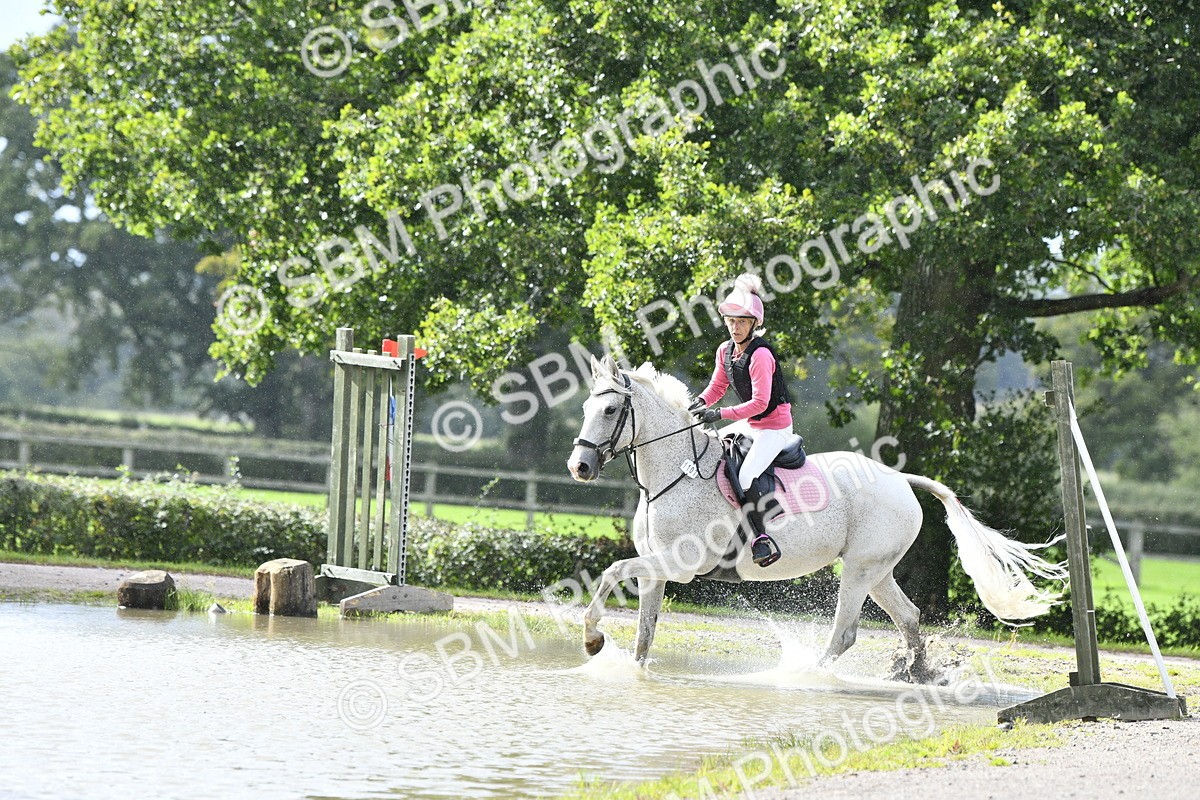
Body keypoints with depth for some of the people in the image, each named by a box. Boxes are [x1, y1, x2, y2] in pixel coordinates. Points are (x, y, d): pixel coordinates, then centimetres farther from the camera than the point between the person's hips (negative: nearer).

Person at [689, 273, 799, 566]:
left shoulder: (760, 355, -24)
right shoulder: (725, 350, 2)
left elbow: (760, 402, -27)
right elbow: (718, 386, 14)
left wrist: (720, 414, -30)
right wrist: (699, 403, -7)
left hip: (775, 426, -10)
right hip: (750, 424, 10)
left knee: (743, 478, -28)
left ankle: (763, 540, -21)